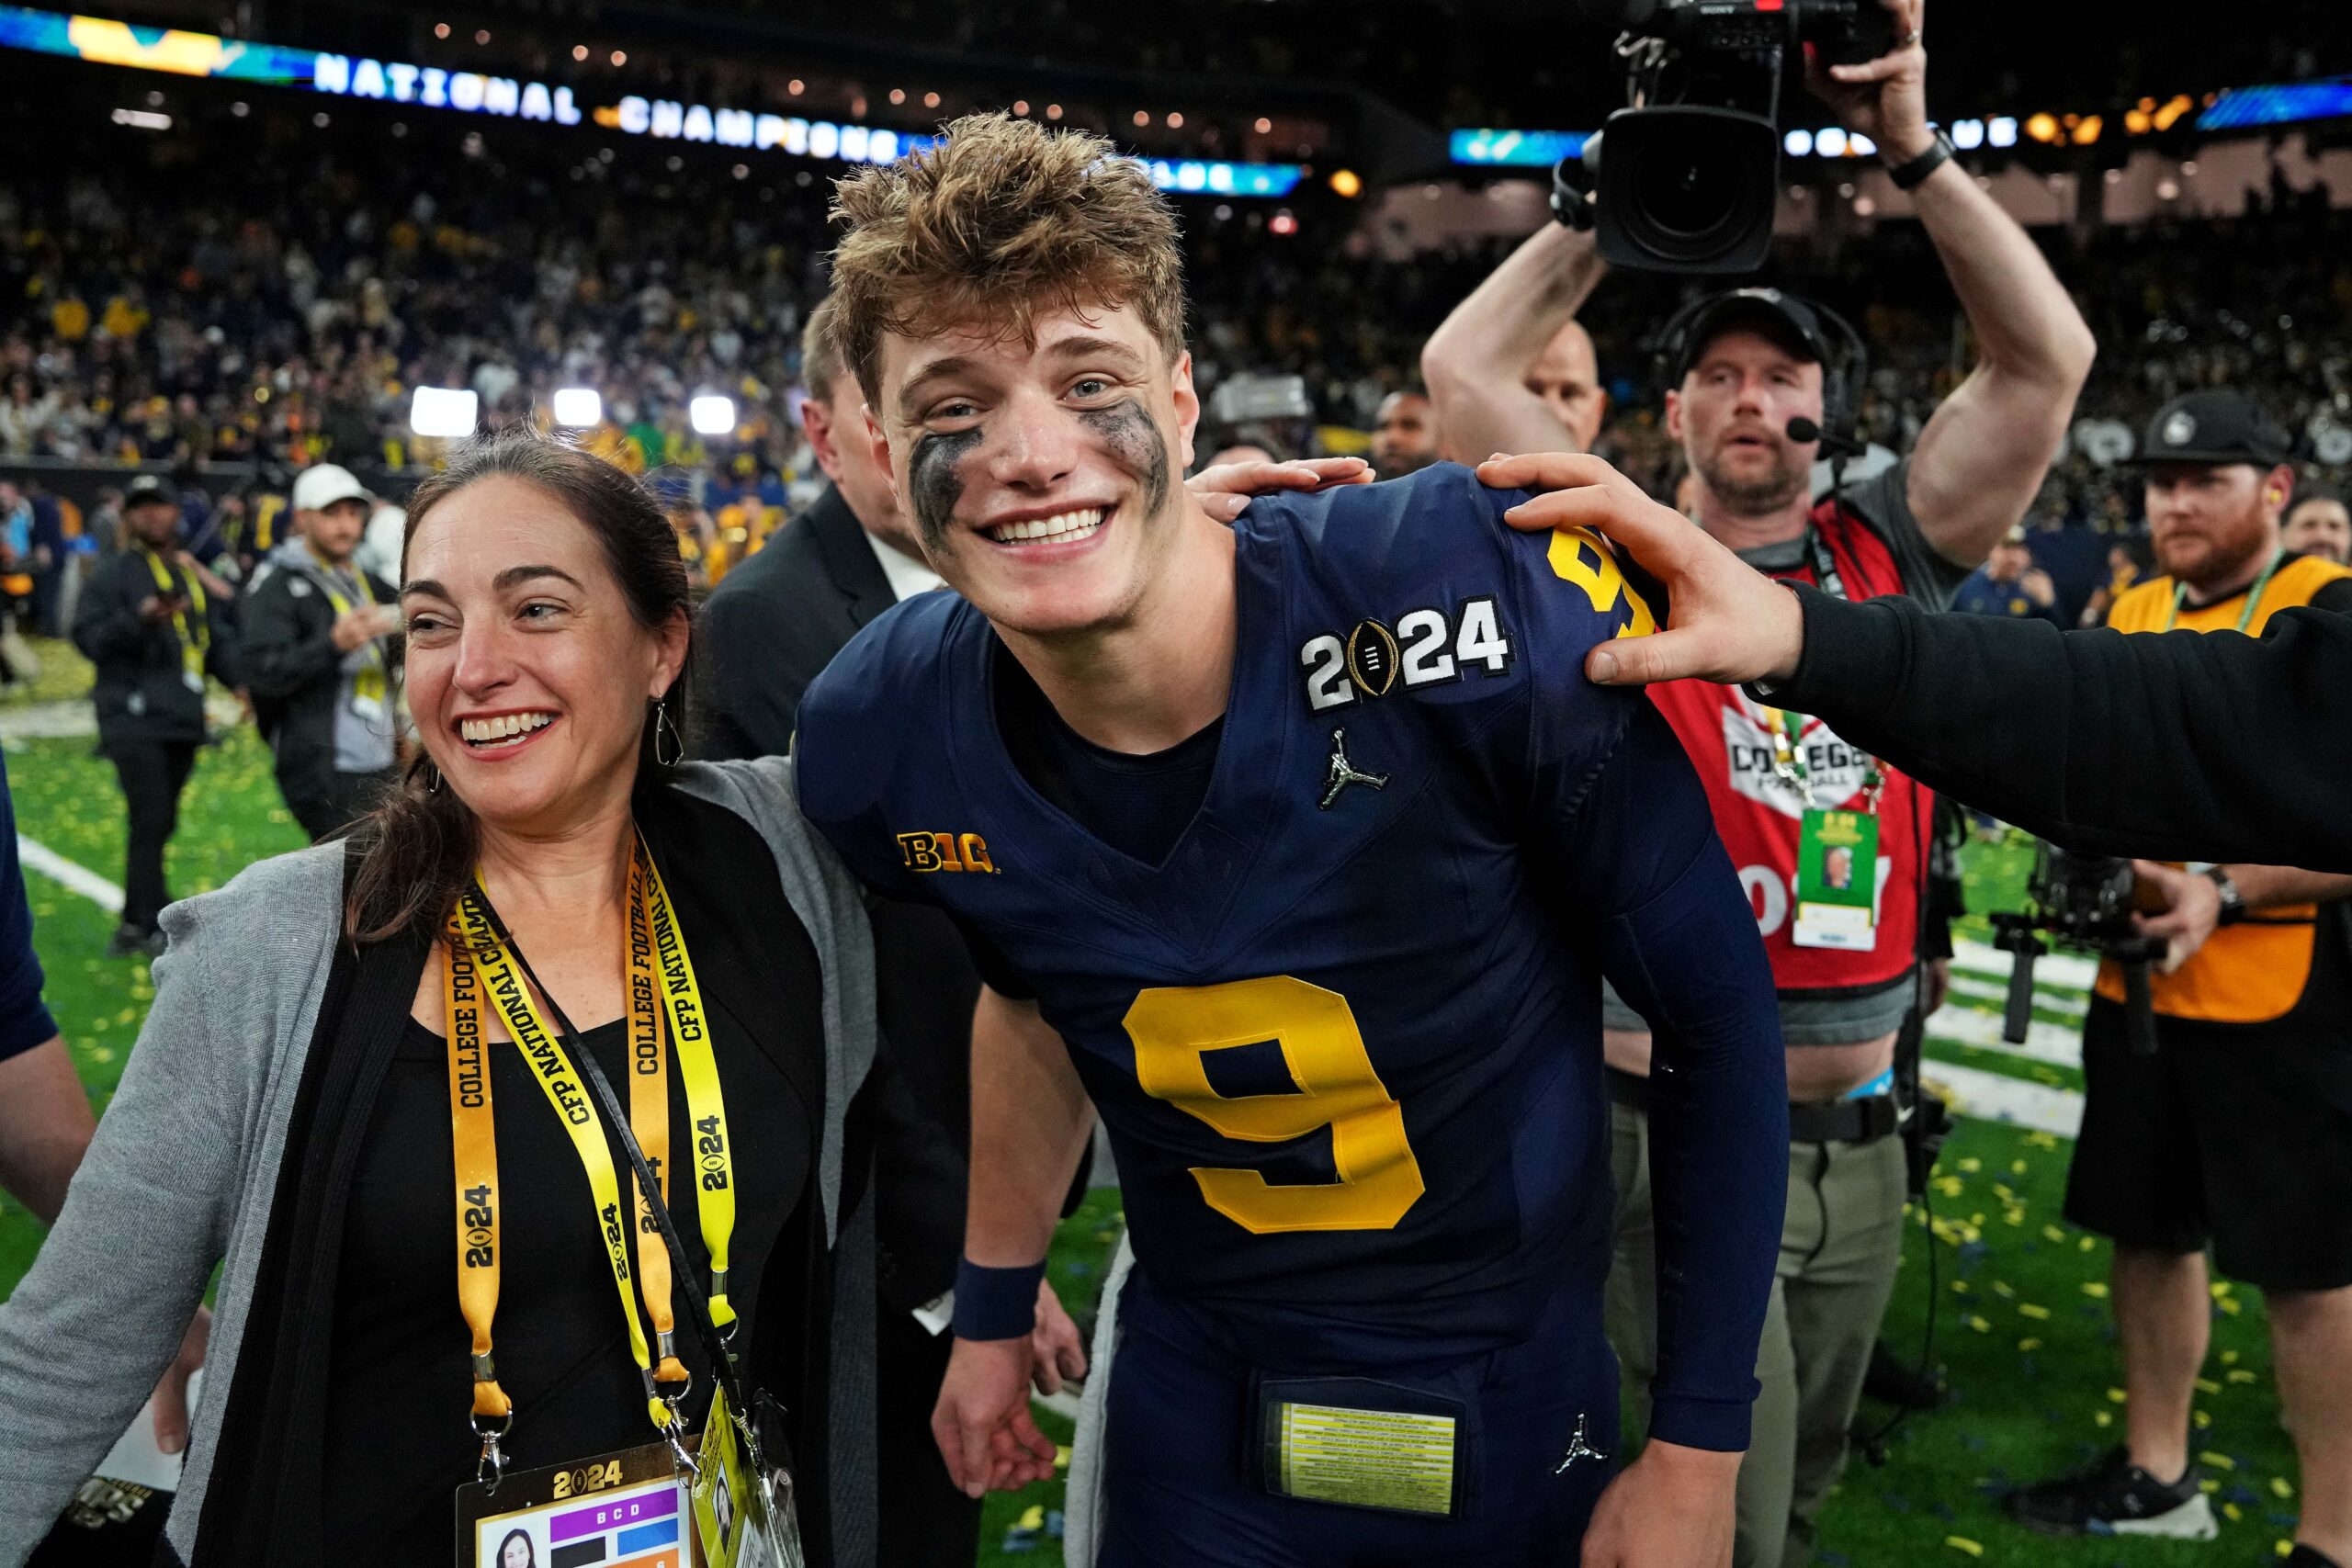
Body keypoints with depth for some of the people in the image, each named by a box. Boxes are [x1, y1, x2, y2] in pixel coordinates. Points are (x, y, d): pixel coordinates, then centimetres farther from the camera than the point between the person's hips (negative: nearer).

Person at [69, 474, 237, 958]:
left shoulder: (195, 576, 18)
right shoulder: (113, 573, -1)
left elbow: (216, 646, 20)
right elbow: (88, 637, -9)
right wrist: (140, 619, -23)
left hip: (183, 719, 6)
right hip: (134, 716, -6)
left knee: (160, 824, 10)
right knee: (151, 819, -13)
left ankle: (134, 924, 21)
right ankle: (154, 926, -9)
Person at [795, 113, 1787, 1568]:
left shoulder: (1474, 598, -27)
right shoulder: (888, 749, -14)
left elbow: (1717, 1006, -16)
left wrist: (1700, 1451, -11)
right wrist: (993, 1301, 16)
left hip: (1520, 1406, -2)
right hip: (1191, 1409, 3)